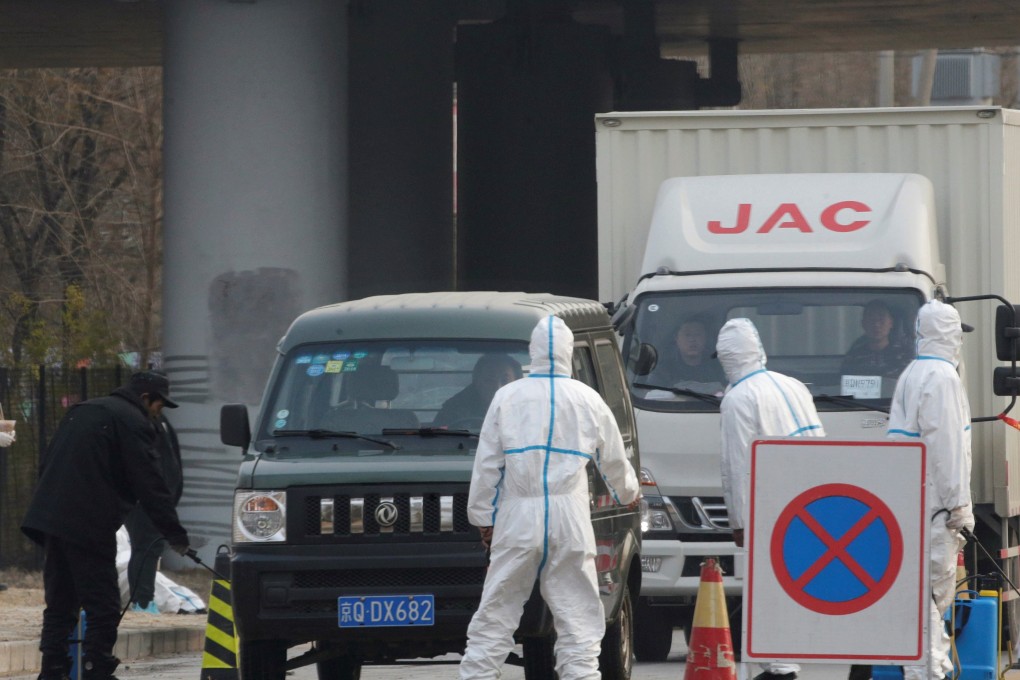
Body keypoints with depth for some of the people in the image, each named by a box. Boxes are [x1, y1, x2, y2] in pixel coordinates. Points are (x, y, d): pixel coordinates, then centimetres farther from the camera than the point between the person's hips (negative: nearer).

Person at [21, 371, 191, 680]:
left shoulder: (83, 411, 23)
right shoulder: (133, 422, -5)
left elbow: (47, 465, 24)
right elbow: (151, 484, -10)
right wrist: (175, 535, -8)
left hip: (50, 513, 8)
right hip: (89, 524, -8)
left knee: (60, 603, 14)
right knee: (102, 607, -5)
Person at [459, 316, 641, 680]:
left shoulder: (508, 397, 2)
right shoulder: (587, 400, 5)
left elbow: (487, 463, 4)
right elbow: (613, 458, 18)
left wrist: (483, 516, 12)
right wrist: (628, 494, 38)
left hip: (518, 518, 0)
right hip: (569, 519, 0)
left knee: (495, 614, 3)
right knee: (578, 617, 3)